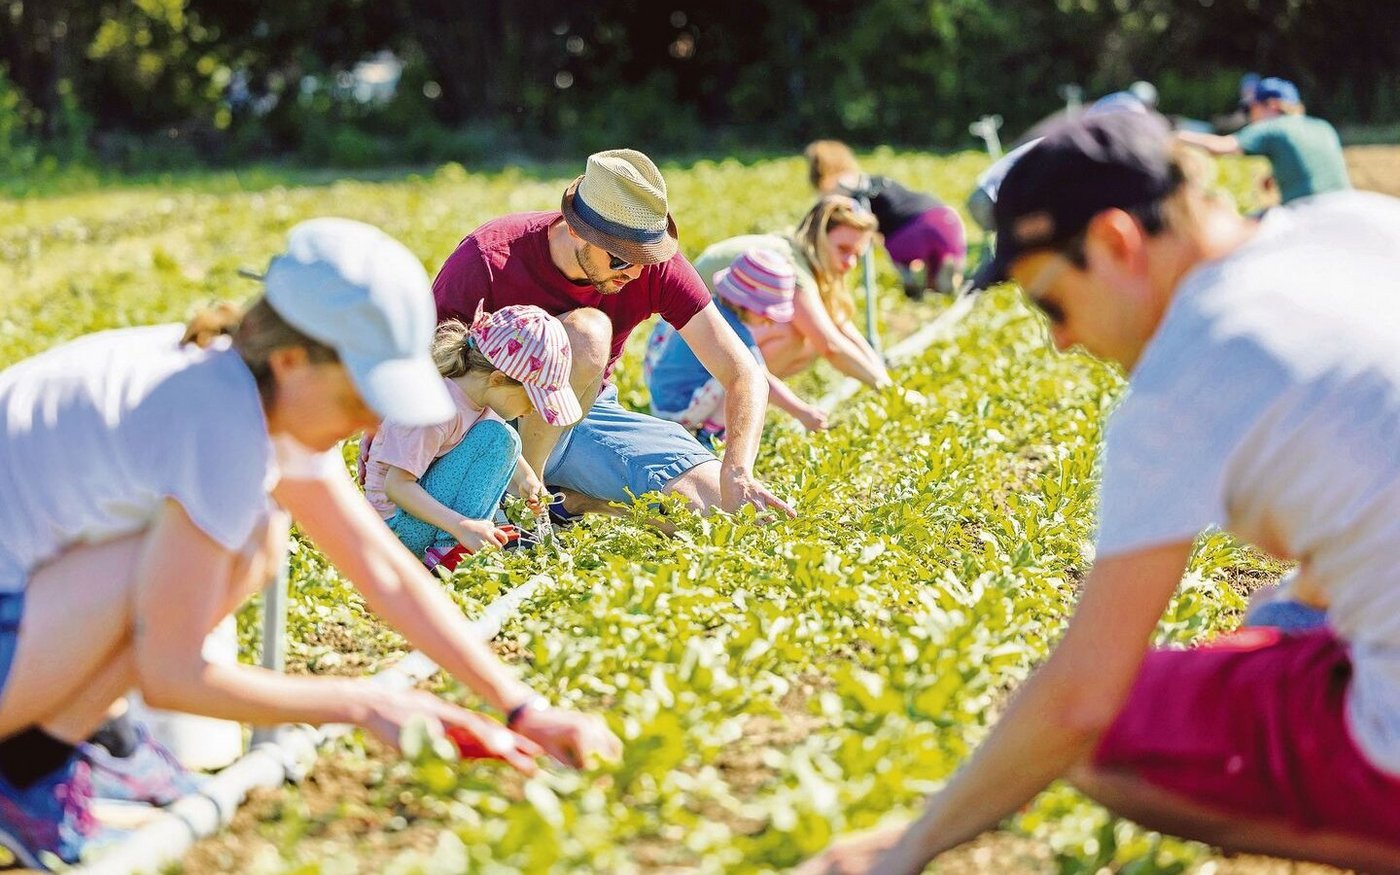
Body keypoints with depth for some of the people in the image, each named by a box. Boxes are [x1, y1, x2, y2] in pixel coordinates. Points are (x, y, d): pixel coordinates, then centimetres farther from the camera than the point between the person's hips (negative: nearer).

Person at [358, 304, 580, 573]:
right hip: (400, 526, -9)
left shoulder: (482, 393, -1)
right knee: (497, 439, -21)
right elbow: (397, 486, -29)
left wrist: (525, 477, 1)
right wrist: (461, 526, -34)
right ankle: (449, 550, -24)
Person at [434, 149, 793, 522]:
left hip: (589, 413, 5)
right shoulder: (490, 259, -25)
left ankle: (571, 503, 0)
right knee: (587, 331, -35)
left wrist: (736, 473, -35)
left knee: (731, 500, -14)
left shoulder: (656, 265, -17)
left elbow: (744, 374, -17)